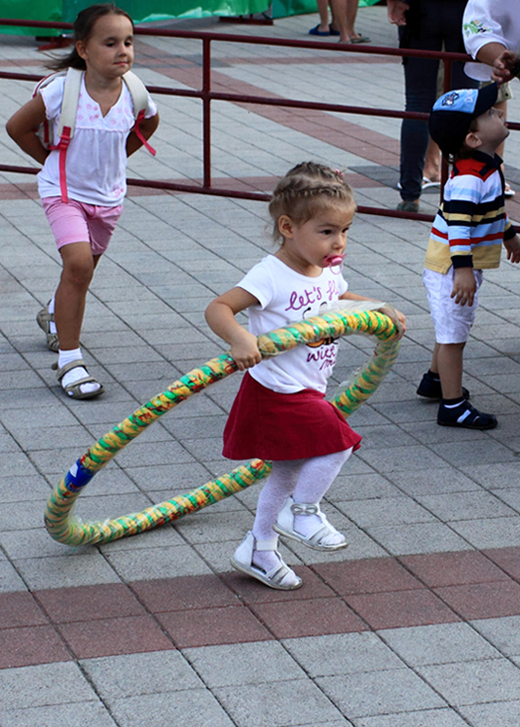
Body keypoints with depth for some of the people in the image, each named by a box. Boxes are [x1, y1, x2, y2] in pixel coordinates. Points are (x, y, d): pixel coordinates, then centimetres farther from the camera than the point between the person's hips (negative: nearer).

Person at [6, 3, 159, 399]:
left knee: (83, 269, 19)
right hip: (64, 190, -4)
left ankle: (56, 316, 54)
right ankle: (69, 360, -16)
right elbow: (18, 127, -7)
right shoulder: (63, 90, -22)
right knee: (78, 263, -22)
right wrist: (52, 160, -1)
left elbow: (148, 125, 13)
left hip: (108, 195, 4)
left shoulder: (135, 95, -12)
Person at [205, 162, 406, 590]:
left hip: (306, 394, 9)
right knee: (337, 442, -16)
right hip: (275, 393, -9)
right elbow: (217, 309, -29)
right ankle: (301, 513, 7)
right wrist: (240, 339, -47)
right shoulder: (272, 276, -24)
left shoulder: (328, 271, 3)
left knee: (288, 474, 18)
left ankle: (259, 551, 34)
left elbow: (341, 300, 27)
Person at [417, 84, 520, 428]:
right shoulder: (468, 178, -27)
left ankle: (436, 380, 43)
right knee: (453, 333, -3)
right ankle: (453, 406, 3)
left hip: (464, 267, 10)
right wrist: (463, 270, -34)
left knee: (455, 327, 25)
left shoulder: (485, 168, 6)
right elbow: (459, 224, -31)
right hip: (452, 269, -10)